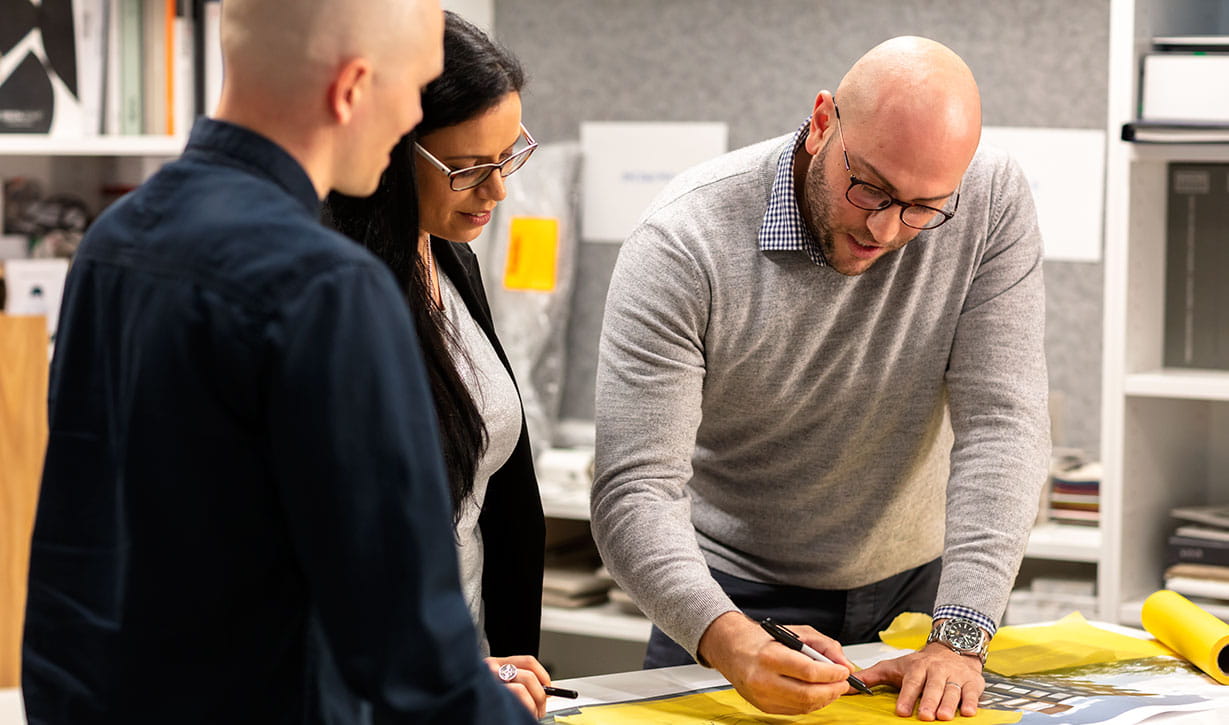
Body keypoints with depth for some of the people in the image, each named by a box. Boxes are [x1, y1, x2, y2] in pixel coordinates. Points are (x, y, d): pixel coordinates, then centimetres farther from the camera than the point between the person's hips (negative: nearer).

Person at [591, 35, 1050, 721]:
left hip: (921, 585, 2)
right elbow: (636, 492, -27)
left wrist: (960, 639, -30)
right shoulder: (684, 245, -24)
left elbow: (1000, 421, -19)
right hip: (739, 600, -2)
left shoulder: (992, 200, -16)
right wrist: (731, 643, -45)